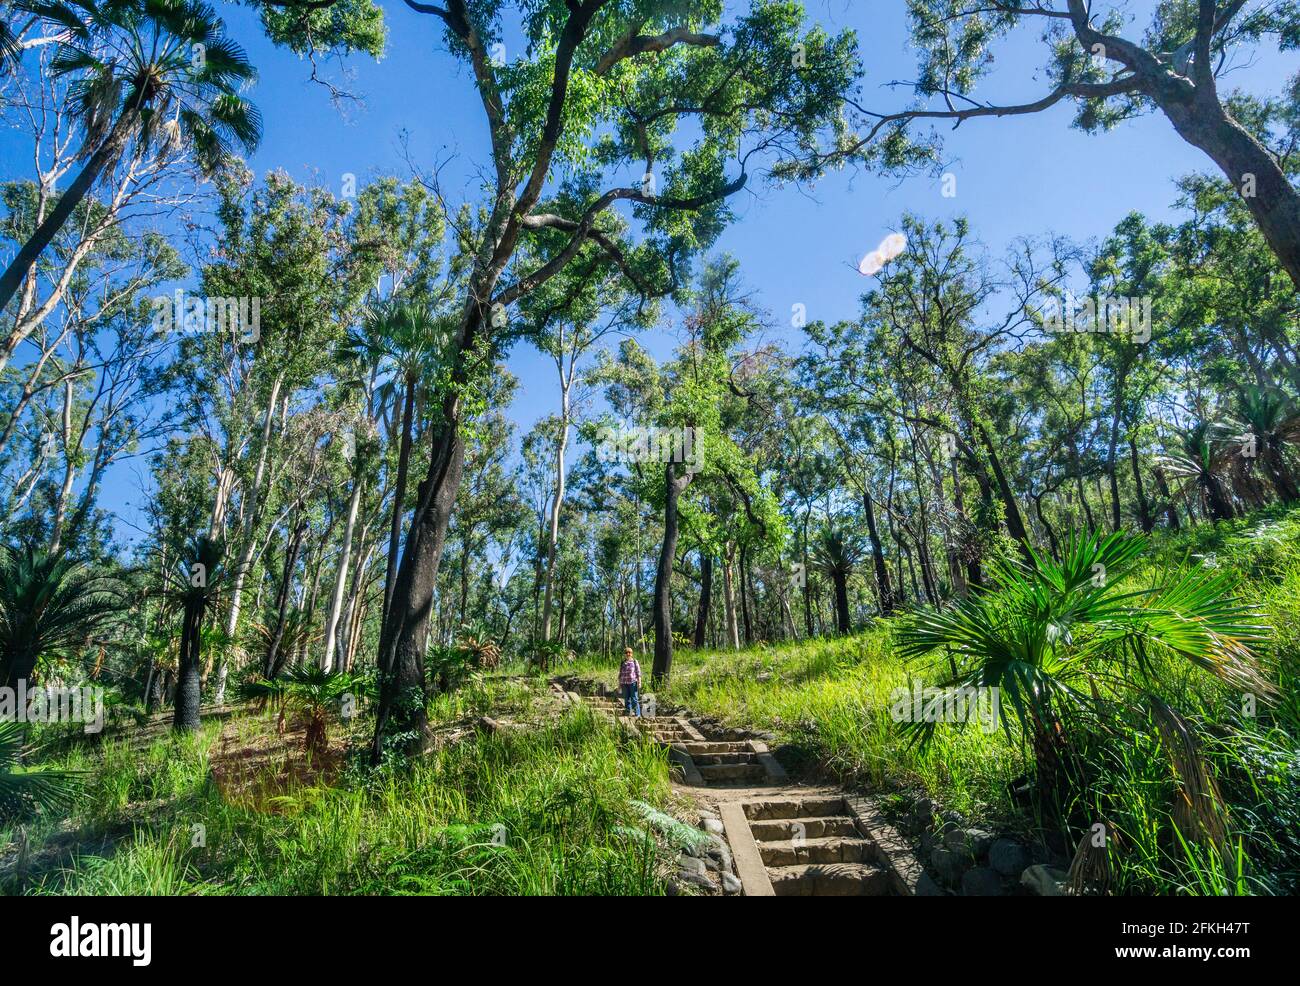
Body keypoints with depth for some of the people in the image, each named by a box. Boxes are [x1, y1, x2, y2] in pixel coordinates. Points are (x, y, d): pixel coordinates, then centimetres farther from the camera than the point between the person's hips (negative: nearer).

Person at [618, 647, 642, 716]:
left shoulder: (634, 662, 3)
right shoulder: (622, 663, 12)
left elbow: (638, 673, 0)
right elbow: (620, 674, 16)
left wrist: (639, 682, -7)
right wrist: (619, 684, 13)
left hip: (633, 682, -3)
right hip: (624, 683, 4)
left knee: (634, 699, -5)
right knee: (626, 699, 6)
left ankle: (637, 714, -1)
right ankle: (628, 713, 13)